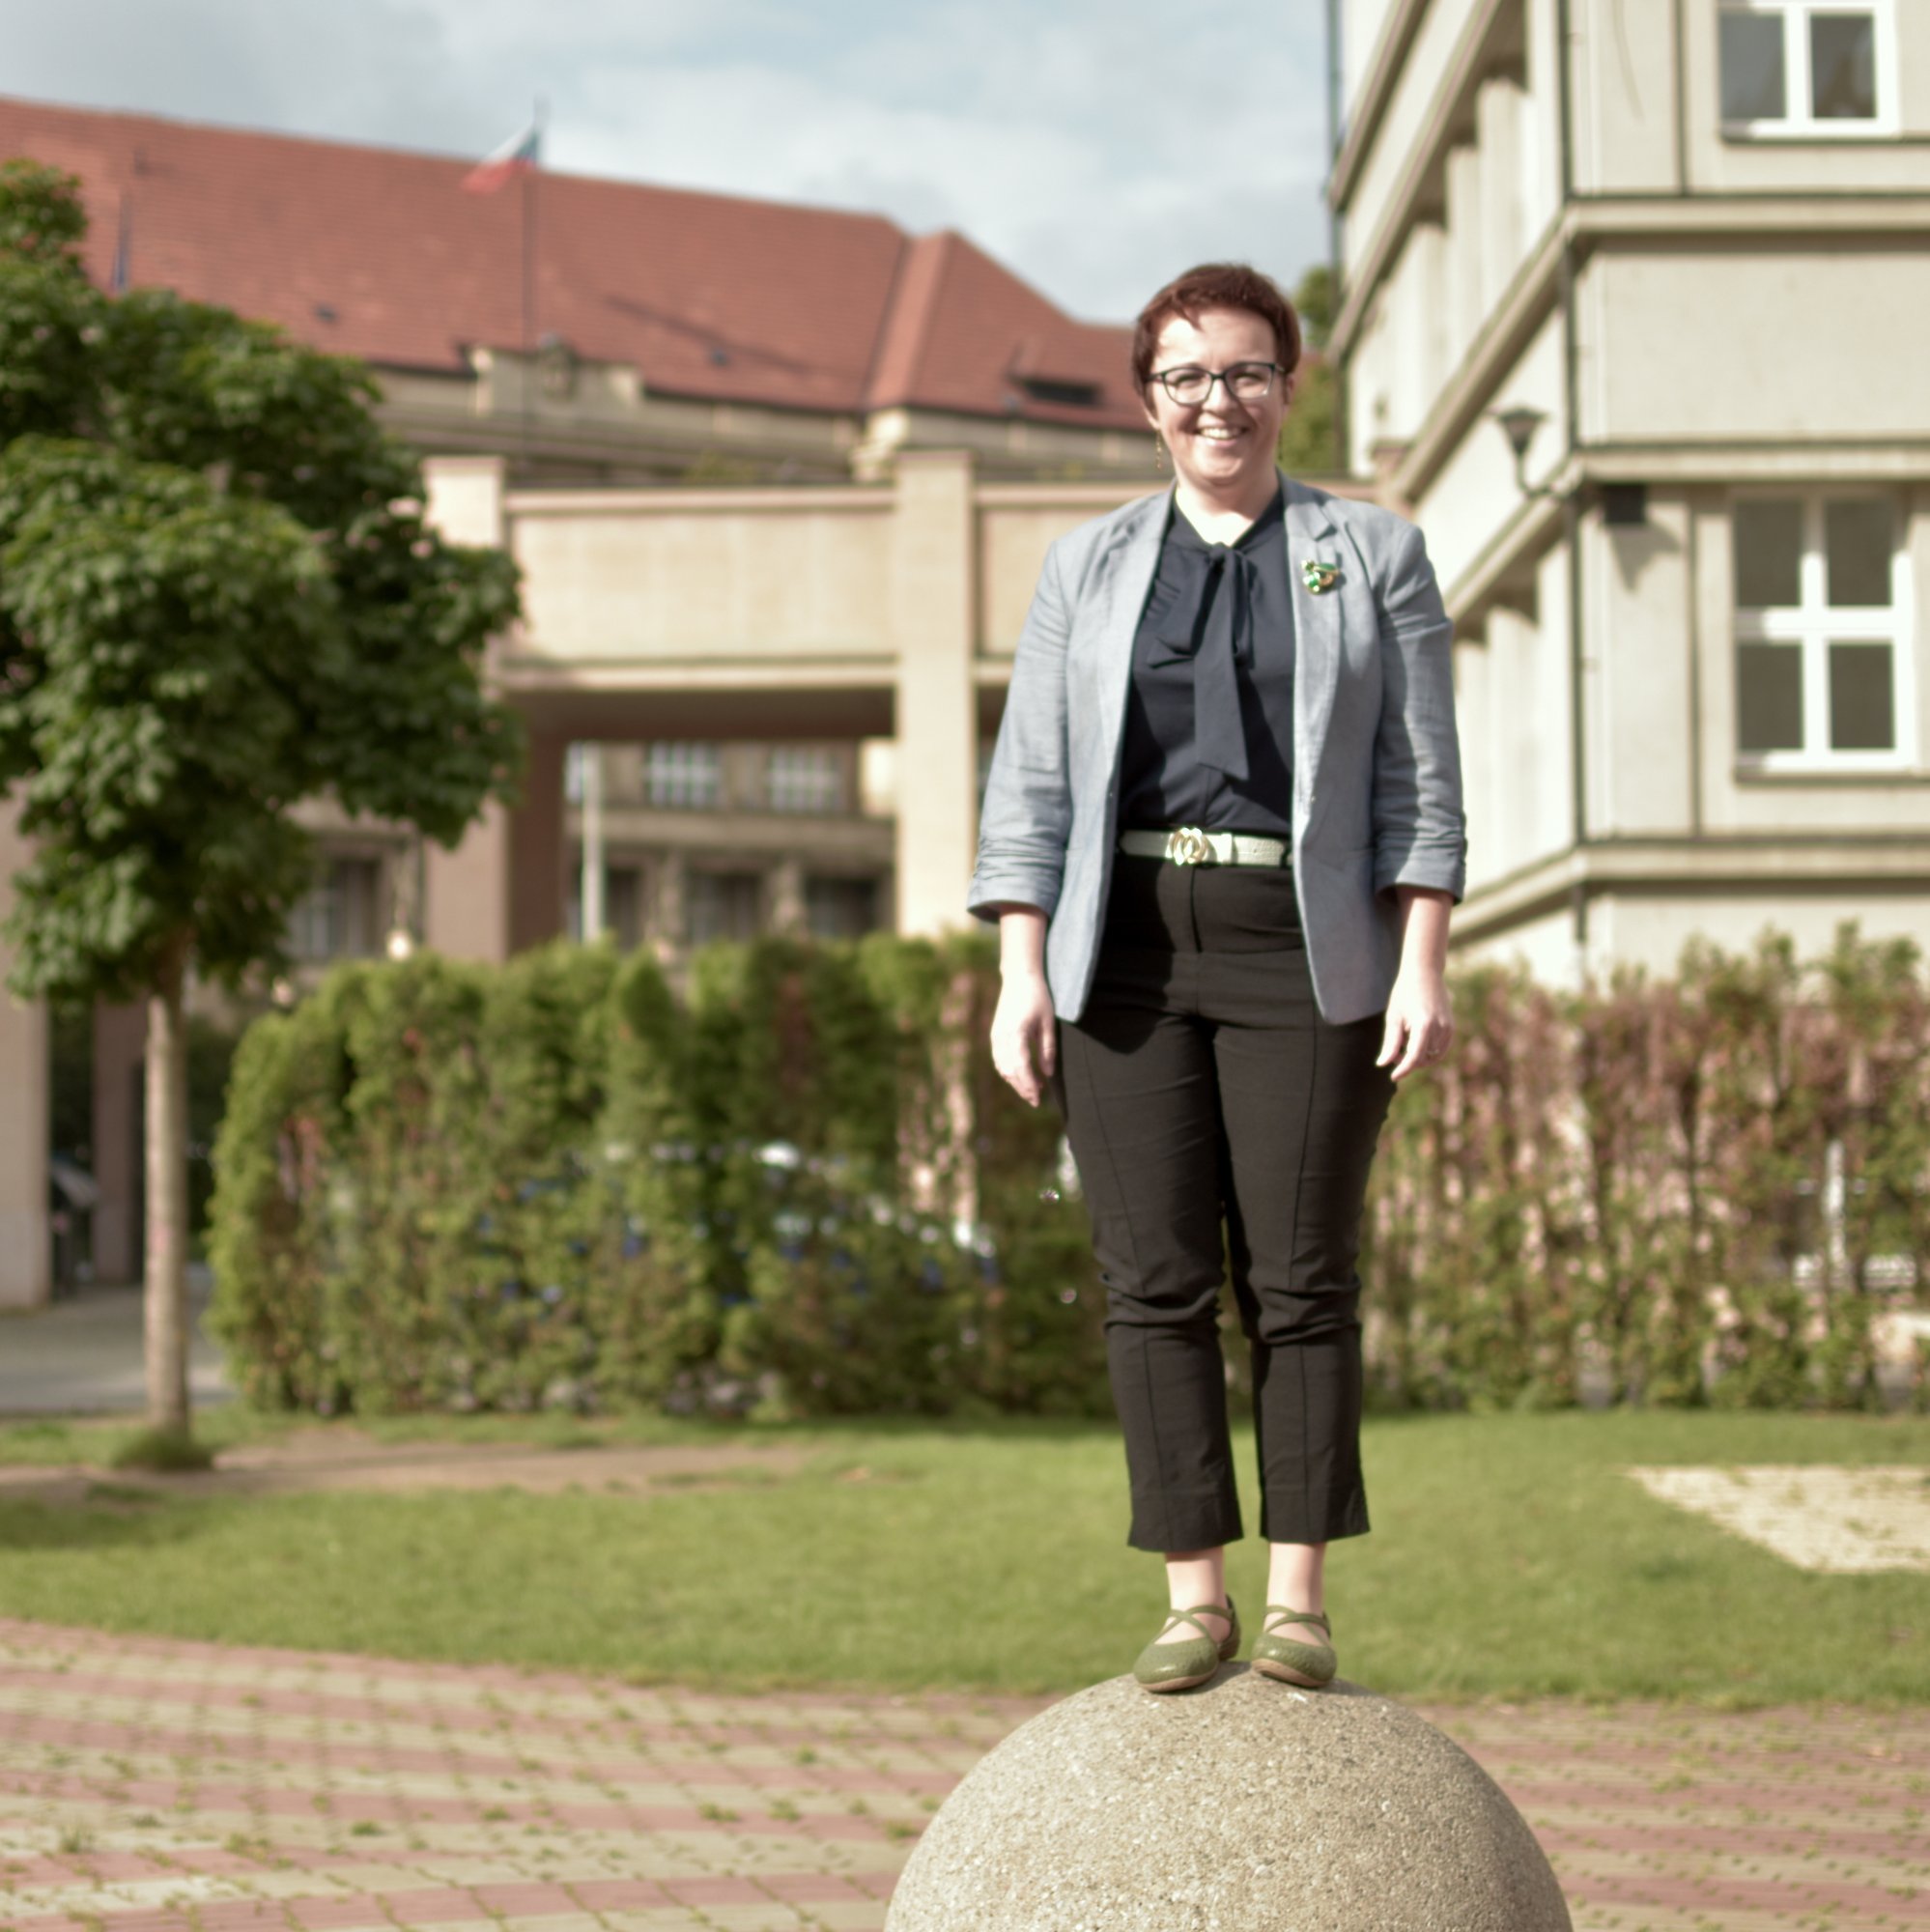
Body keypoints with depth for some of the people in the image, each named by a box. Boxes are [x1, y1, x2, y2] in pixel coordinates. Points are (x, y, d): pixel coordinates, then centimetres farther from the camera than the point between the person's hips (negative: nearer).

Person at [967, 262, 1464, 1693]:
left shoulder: (1375, 556, 9)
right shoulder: (1089, 566, 15)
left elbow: (1421, 778, 5)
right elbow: (1032, 782, 10)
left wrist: (1423, 968, -5)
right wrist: (1020, 971, 0)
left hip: (1302, 954, -2)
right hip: (1125, 954, 2)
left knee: (1299, 1278, -2)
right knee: (1155, 1279, -1)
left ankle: (1301, 1592, 7)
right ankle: (1196, 1594, 5)